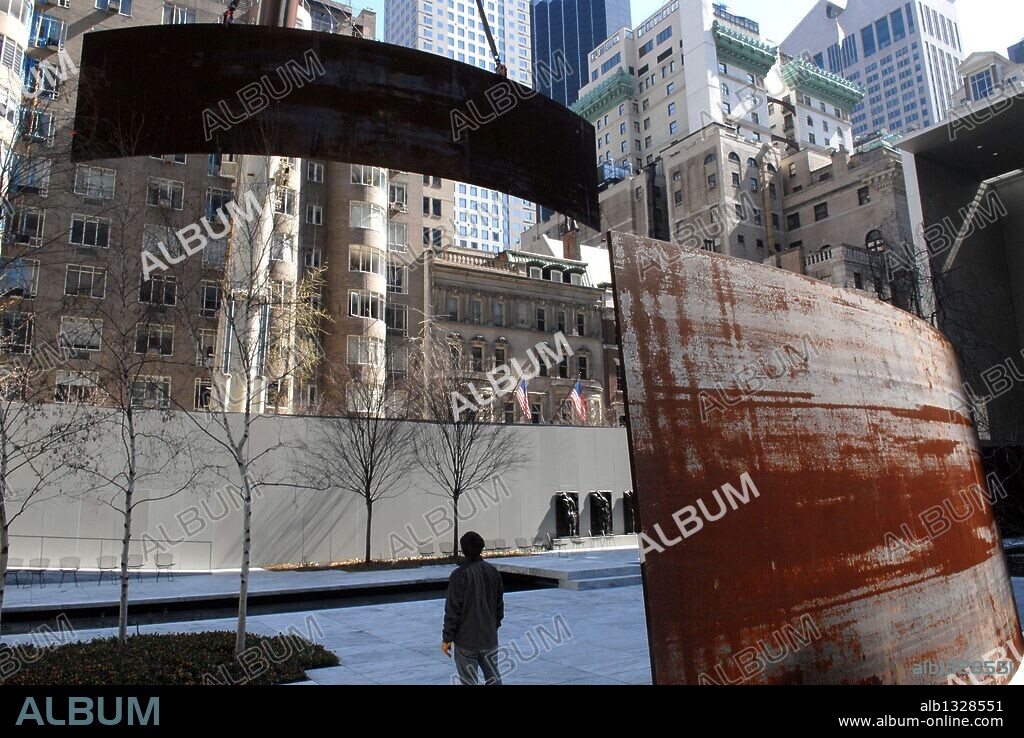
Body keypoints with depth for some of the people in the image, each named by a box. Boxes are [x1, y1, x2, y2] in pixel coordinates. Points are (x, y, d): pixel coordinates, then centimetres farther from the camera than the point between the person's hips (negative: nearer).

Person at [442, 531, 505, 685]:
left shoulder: (459, 574, -15)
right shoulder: (493, 571, 1)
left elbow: (452, 610, -14)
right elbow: (500, 603, 10)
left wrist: (447, 638, -5)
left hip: (466, 639, -4)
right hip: (490, 637, 5)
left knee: (469, 681, 6)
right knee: (493, 678, 16)